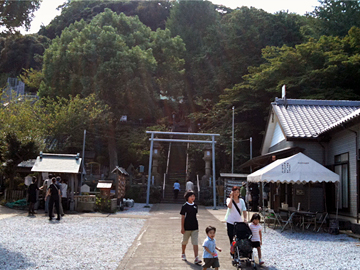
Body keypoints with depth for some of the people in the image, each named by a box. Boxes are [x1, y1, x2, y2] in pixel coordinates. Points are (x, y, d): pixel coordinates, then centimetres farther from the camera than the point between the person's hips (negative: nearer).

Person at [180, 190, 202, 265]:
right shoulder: (185, 206, -8)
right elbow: (183, 217, -7)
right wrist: (182, 228, -9)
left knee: (195, 243, -4)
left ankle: (196, 258, -8)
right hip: (187, 227, -3)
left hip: (195, 228, 3)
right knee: (185, 242, 14)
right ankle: (183, 254, 36)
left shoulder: (195, 205, 6)